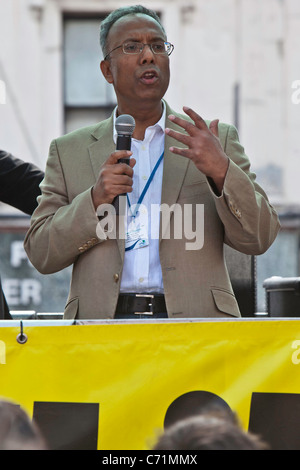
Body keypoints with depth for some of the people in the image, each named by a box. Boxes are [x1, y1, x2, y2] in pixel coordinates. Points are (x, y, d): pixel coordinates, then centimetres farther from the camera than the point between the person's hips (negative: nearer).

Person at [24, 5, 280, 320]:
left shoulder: (219, 142, 14)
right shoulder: (69, 152, 15)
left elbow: (258, 238, 6)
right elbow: (41, 254, 9)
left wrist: (221, 170, -11)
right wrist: (96, 199, -7)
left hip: (194, 321, 0)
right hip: (102, 322, 0)